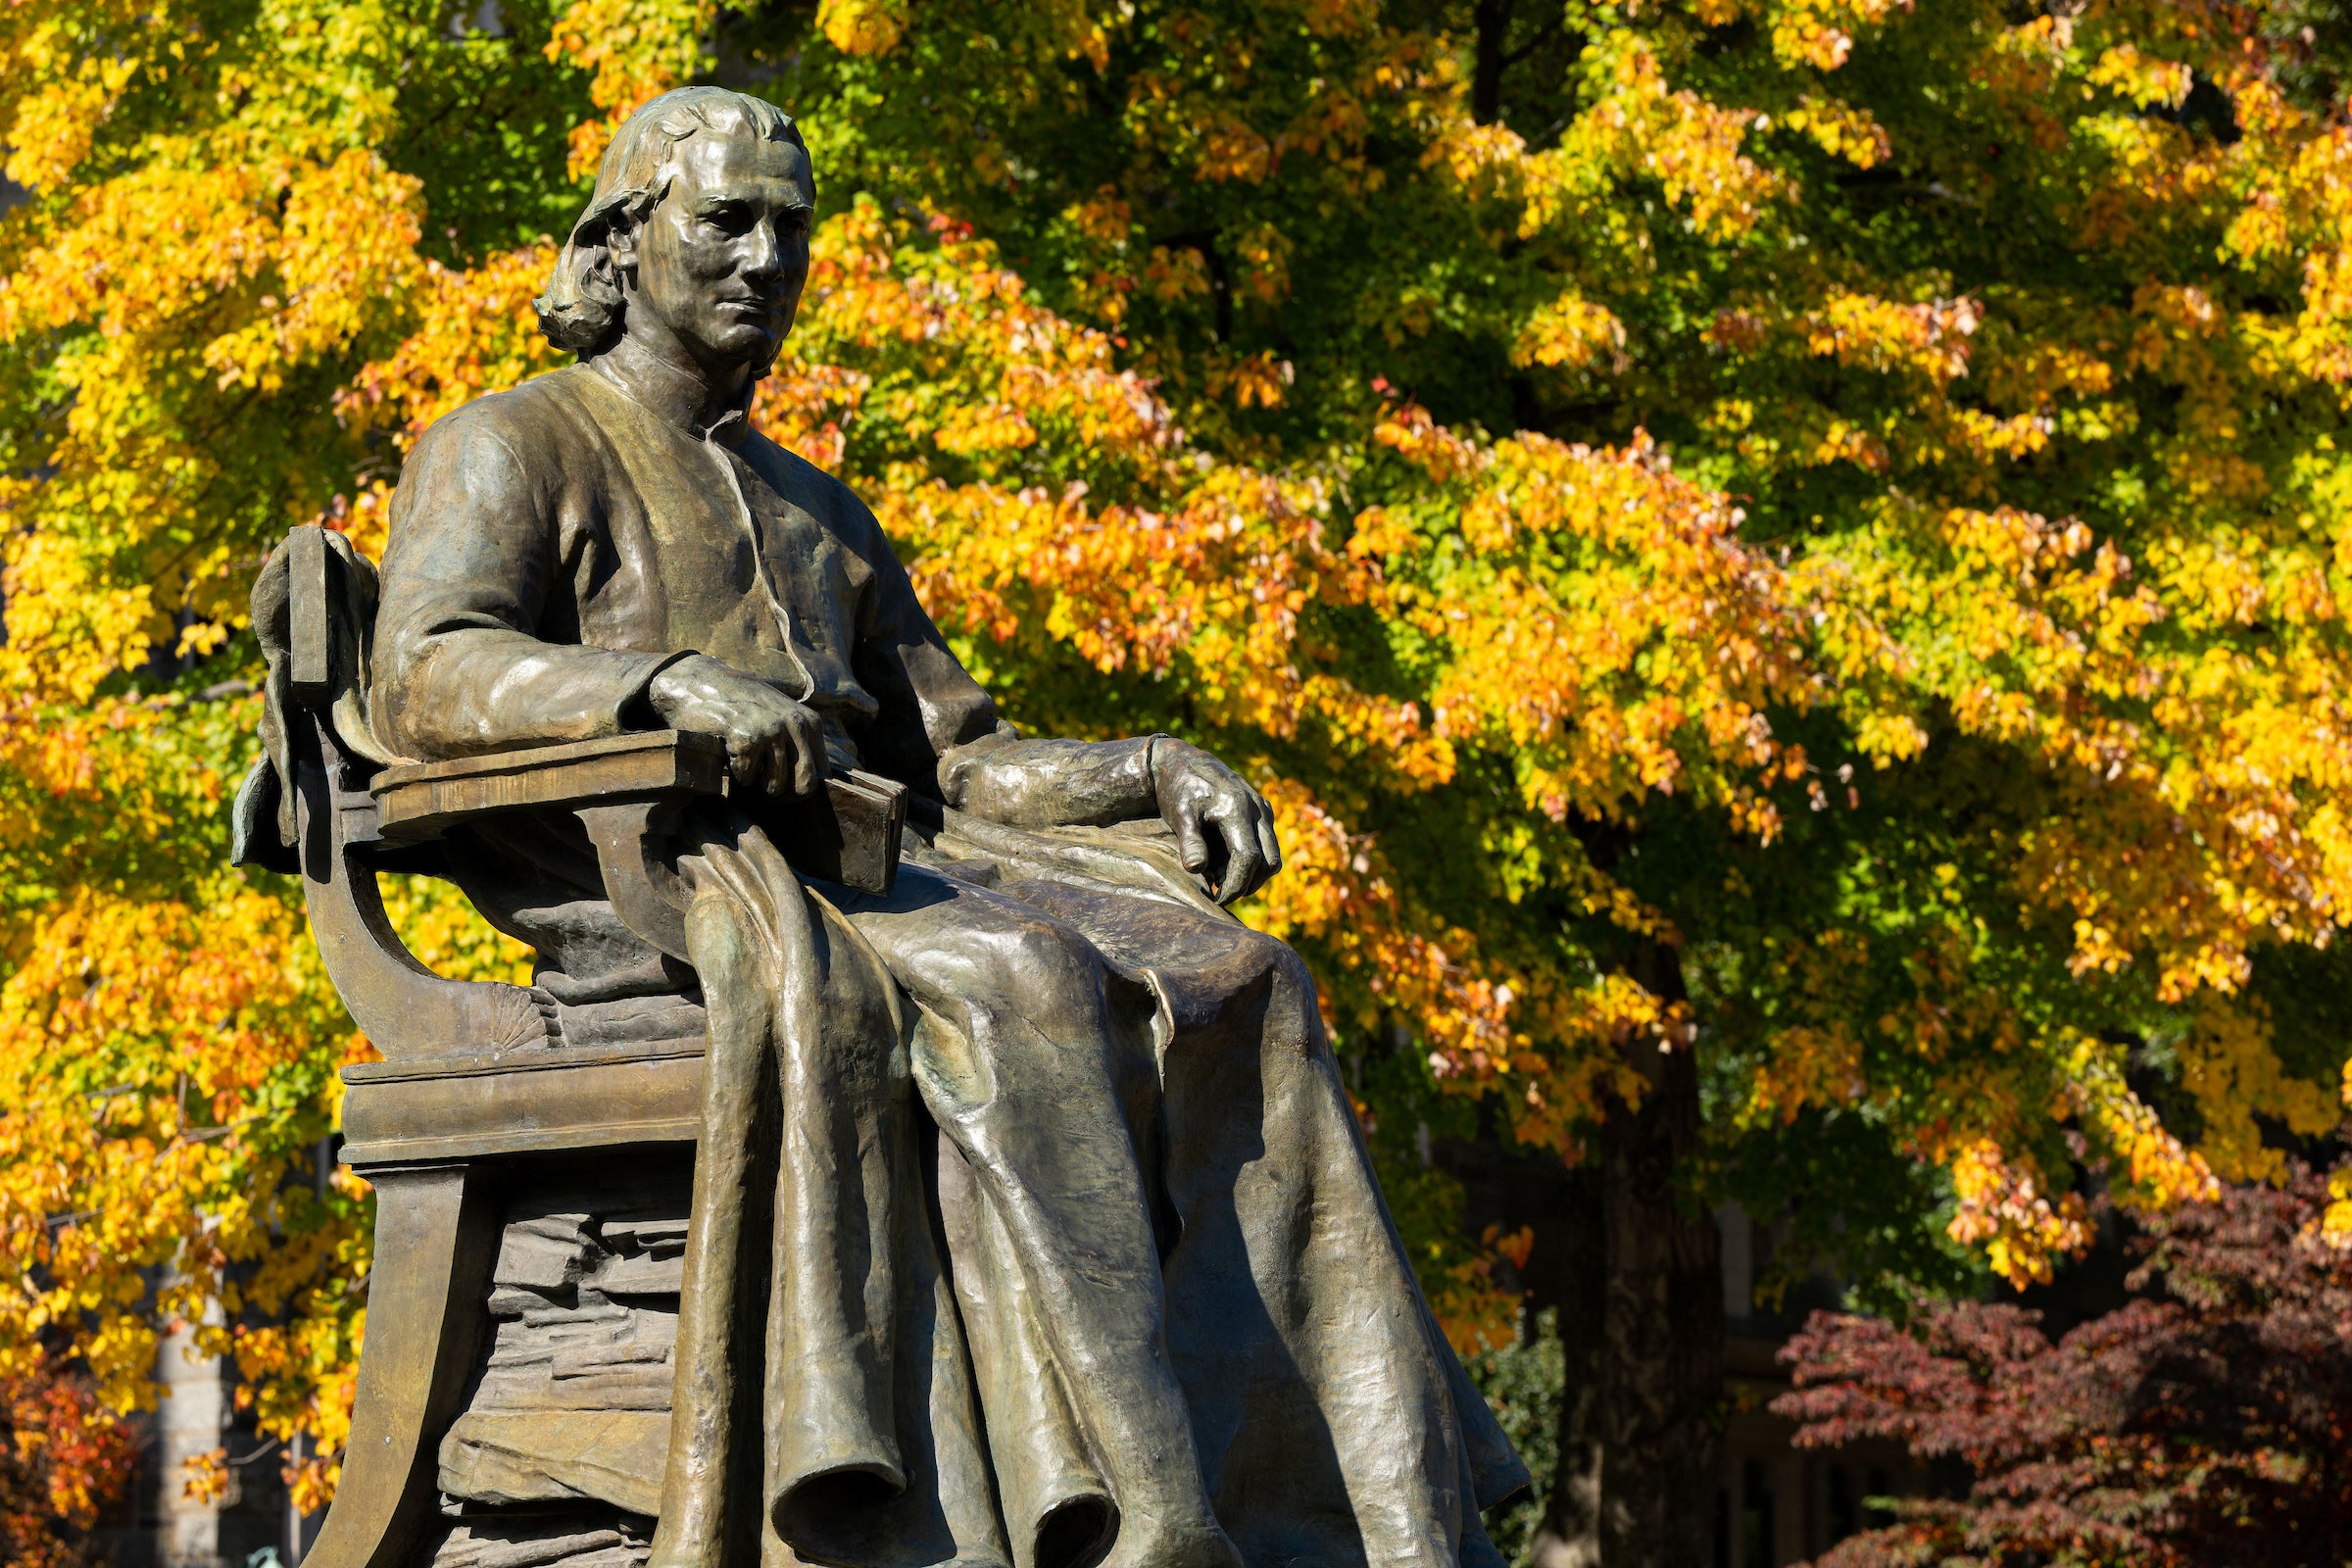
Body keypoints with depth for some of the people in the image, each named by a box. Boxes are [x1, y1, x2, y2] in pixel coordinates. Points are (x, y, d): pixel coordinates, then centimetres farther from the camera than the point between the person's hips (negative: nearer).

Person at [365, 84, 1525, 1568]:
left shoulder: (821, 516, 31)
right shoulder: (509, 452, 9)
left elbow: (952, 762, 25)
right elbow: (426, 674, -11)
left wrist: (1149, 772, 4)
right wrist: (671, 683, -30)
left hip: (849, 890, 7)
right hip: (638, 903, -7)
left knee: (1233, 989, -16)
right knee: (1019, 993, -35)